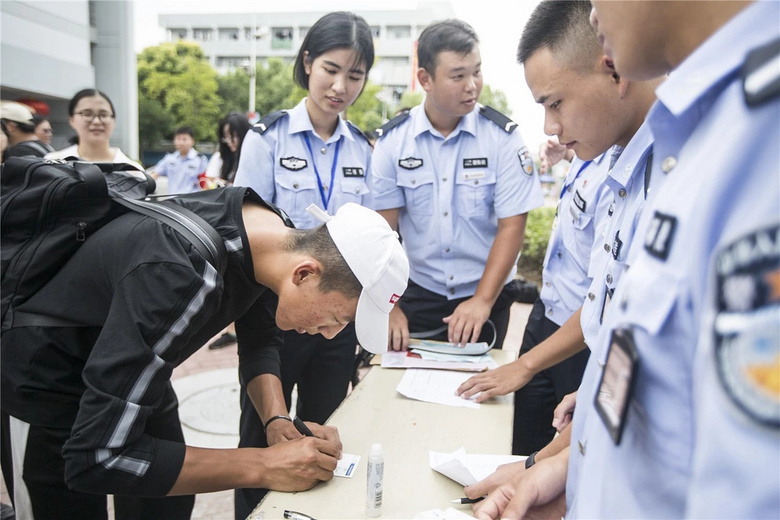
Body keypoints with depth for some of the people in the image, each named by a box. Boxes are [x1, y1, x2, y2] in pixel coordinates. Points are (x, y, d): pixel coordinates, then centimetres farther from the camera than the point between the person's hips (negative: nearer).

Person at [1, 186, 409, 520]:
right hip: (47, 387, -6)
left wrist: (278, 421, -17)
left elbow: (260, 339, 1)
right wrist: (264, 467, -34)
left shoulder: (275, 231, -15)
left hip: (136, 371, 7)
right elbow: (95, 457, -38)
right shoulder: (180, 277, -40)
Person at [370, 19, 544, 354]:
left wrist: (482, 301, -19)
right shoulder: (392, 140, -7)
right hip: (417, 292, 1)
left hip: (488, 293, -1)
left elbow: (512, 226, -12)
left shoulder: (503, 136, -11)